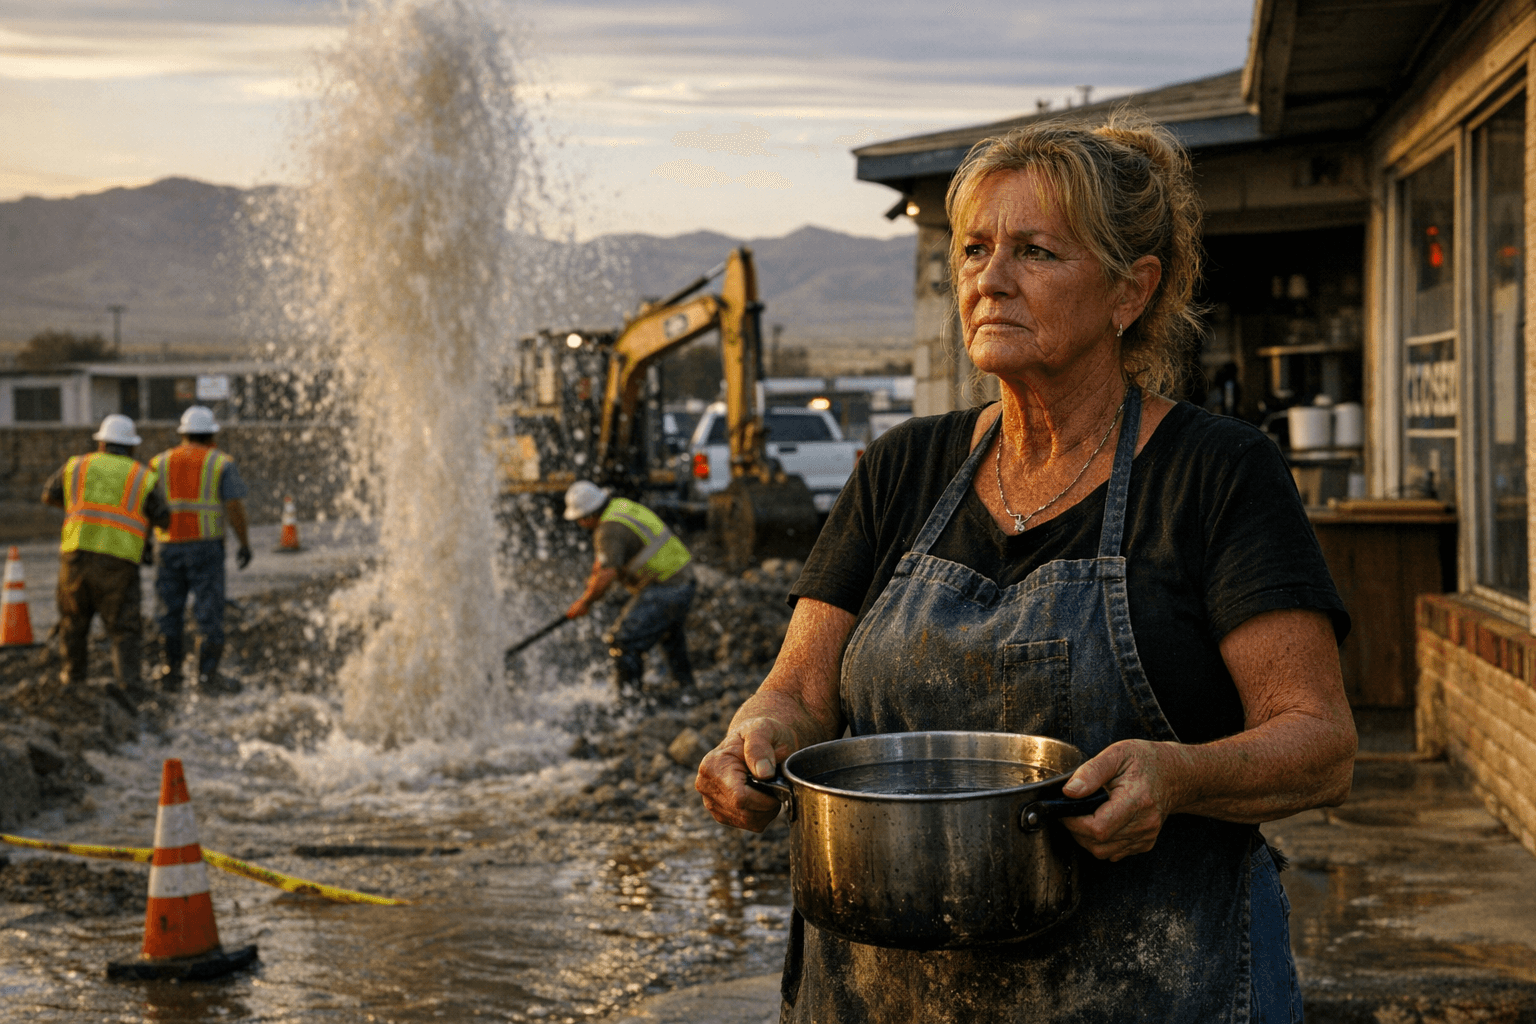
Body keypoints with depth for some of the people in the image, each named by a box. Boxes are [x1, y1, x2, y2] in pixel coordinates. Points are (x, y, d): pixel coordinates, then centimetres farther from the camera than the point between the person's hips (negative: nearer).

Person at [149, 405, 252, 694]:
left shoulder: (160, 463, 7)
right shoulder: (221, 464, 0)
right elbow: (234, 507, -7)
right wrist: (245, 543, 2)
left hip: (169, 547, 2)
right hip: (206, 546, -2)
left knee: (169, 611, 11)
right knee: (208, 611, 1)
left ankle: (172, 673, 11)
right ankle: (207, 675, 0)